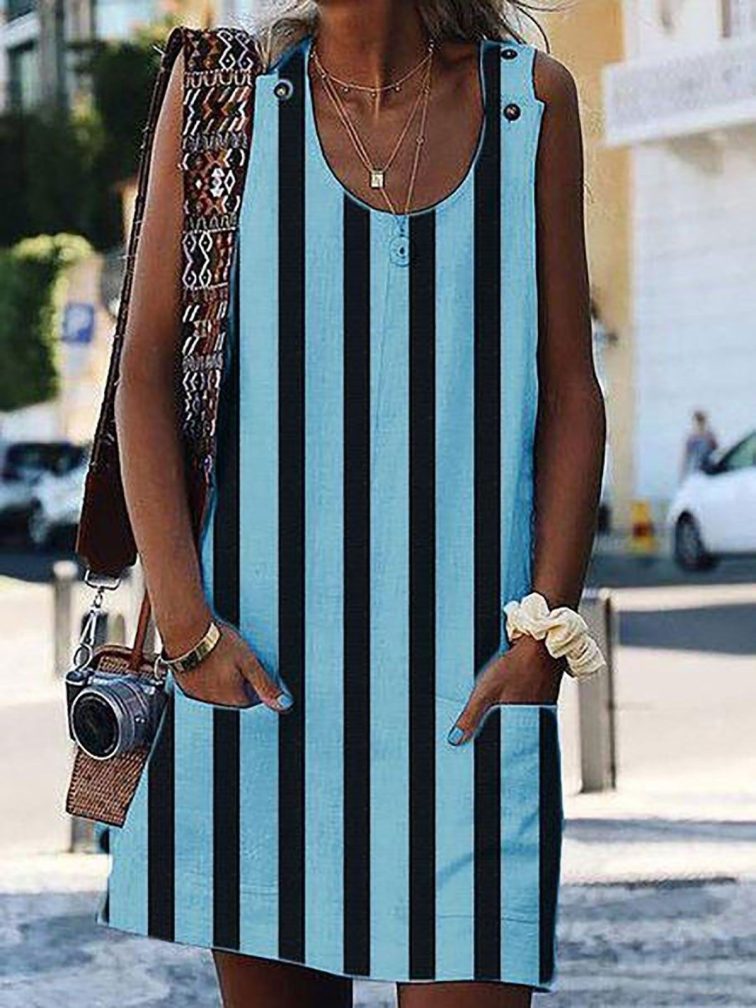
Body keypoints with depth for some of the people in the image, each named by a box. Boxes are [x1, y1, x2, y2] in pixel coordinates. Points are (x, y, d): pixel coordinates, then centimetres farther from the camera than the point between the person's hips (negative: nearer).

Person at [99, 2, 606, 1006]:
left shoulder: (532, 97, 5)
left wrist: (545, 634, -4)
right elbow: (145, 371, 2)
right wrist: (186, 622, -7)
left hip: (467, 674, 0)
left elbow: (569, 391, 6)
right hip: (251, 659, 0)